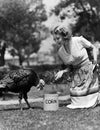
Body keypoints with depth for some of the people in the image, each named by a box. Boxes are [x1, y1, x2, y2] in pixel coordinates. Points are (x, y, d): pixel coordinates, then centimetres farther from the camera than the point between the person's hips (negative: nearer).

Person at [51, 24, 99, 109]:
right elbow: (69, 67, 4)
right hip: (76, 72, 4)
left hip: (88, 68, -4)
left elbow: (93, 48, -1)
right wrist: (62, 72, -15)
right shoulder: (60, 52, -6)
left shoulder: (79, 40, -18)